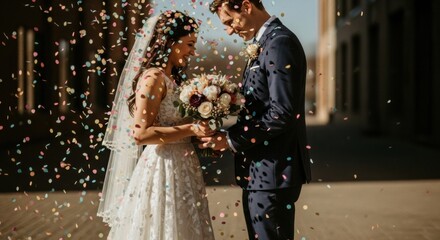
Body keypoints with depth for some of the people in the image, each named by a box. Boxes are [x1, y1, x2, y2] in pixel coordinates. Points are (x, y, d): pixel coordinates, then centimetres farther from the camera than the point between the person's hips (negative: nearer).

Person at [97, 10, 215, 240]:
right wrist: (192, 129, -22)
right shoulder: (153, 78, -14)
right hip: (163, 170, -9)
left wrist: (200, 128, 3)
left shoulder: (171, 79, 14)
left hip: (178, 170, 9)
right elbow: (140, 133, -21)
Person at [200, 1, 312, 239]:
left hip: (272, 172, -10)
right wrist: (229, 135, 6)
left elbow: (283, 113, -22)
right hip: (260, 172, 10)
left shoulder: (280, 43, -15)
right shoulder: (264, 44, 16)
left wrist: (232, 139, -16)